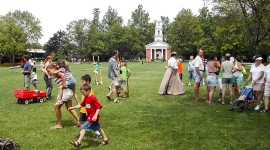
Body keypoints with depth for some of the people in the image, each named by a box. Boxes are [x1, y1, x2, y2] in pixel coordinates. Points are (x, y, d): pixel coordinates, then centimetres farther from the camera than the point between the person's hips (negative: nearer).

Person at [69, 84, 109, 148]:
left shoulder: (93, 98, -20)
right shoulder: (86, 98, 7)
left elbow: (99, 107, -22)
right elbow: (81, 105, 17)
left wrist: (95, 116, -26)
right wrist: (73, 107, 12)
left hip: (93, 117, -10)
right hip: (90, 116, 10)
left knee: (84, 127, -10)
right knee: (98, 128, 18)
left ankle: (78, 142, -5)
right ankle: (105, 139, 31)